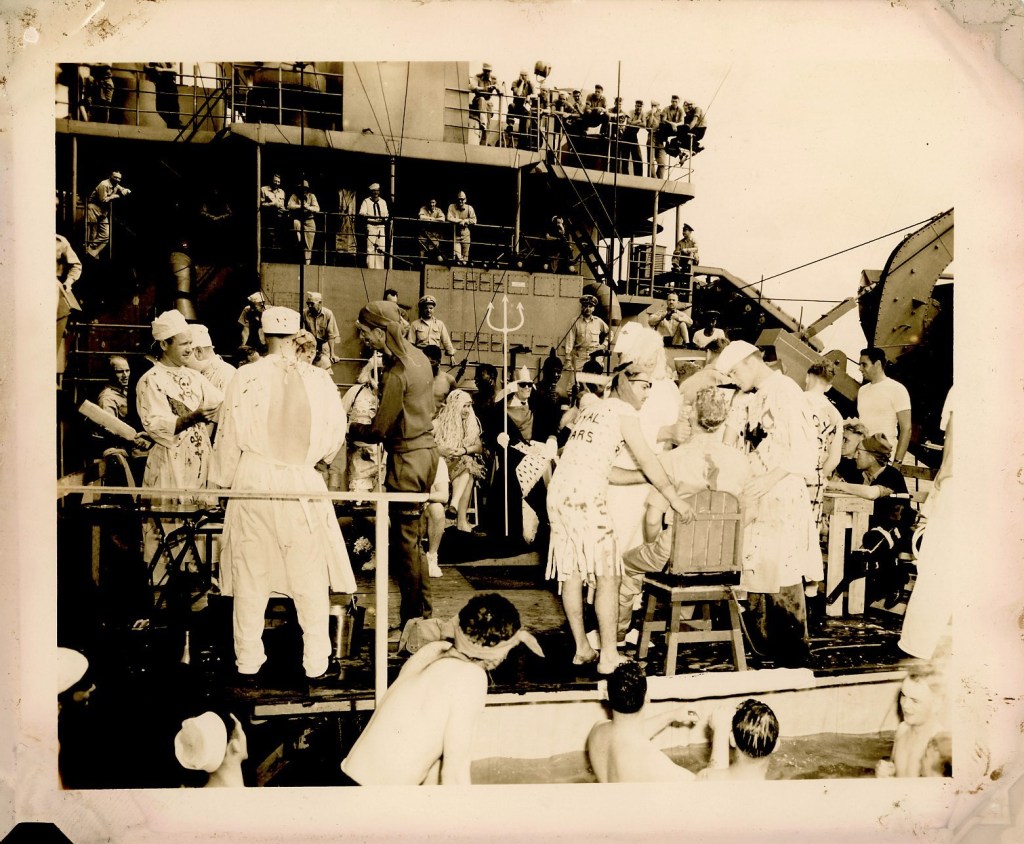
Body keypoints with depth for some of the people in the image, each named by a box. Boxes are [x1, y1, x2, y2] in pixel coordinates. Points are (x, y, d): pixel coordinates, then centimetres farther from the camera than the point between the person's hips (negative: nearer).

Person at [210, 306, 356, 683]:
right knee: (310, 577, 9)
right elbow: (335, 436, 2)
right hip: (302, 484, -1)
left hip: (253, 481, 1)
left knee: (250, 575, 12)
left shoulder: (245, 377, -8)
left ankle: (248, 661, 22)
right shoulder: (319, 379, -8)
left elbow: (228, 437, 0)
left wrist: (223, 481, 13)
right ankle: (317, 663, 18)